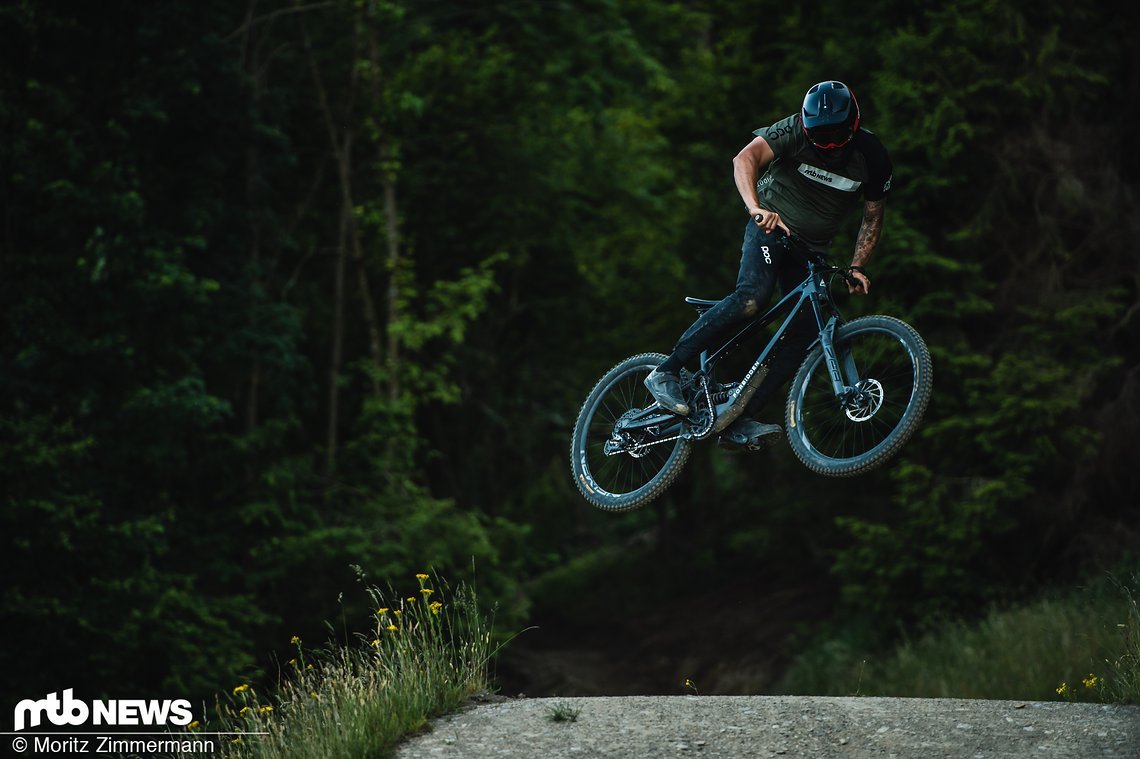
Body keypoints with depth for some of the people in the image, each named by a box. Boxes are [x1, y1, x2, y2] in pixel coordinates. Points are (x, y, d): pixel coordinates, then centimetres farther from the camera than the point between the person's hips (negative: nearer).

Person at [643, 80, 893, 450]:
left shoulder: (873, 156, -10)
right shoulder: (794, 130, -20)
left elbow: (873, 217, 2)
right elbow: (745, 159, -35)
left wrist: (857, 267, -10)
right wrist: (756, 208, -51)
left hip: (812, 248, 5)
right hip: (771, 226, -5)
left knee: (806, 333, -11)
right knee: (752, 297, -31)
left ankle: (739, 423, -11)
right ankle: (666, 373, -25)